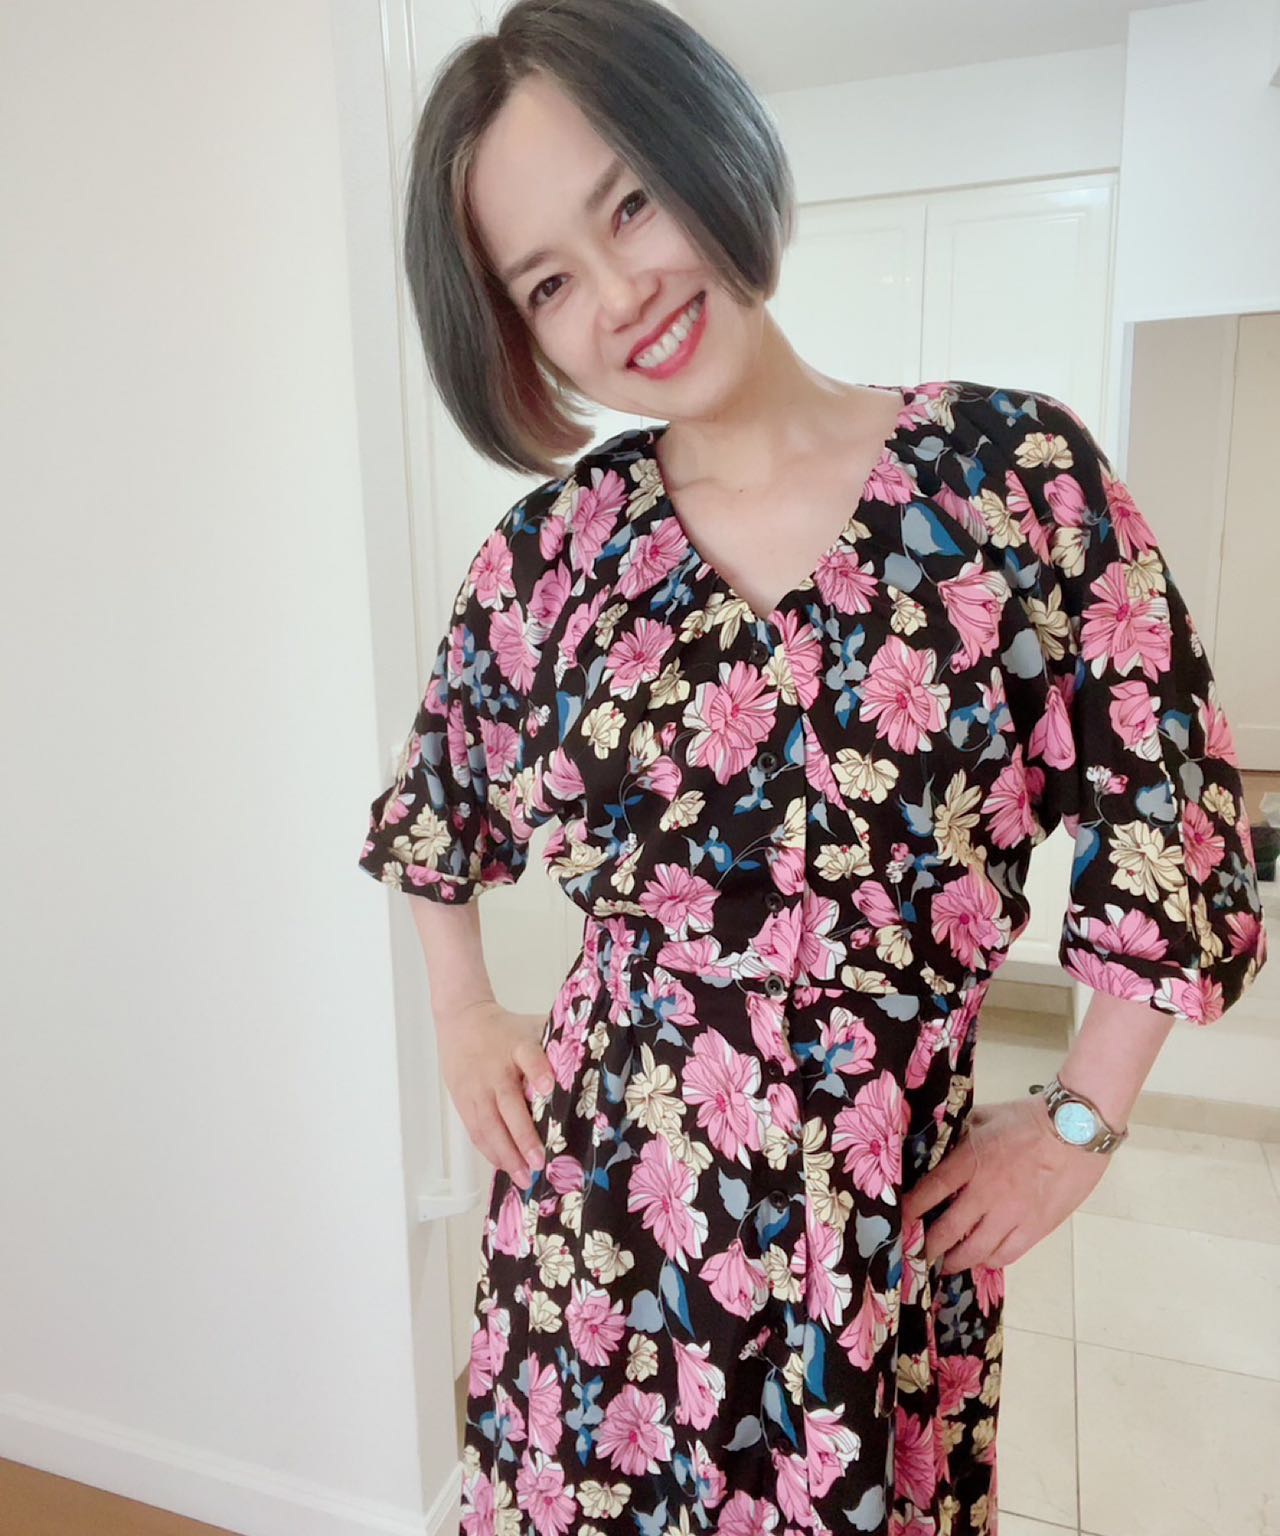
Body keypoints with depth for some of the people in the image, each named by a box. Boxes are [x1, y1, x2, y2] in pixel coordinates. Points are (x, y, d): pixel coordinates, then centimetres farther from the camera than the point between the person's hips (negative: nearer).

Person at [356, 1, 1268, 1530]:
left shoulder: (1015, 468, -9)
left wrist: (1081, 1116, -1)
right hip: (596, 1190, 2)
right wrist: (463, 1017, 9)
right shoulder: (552, 546, -3)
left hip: (895, 1213, -1)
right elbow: (432, 793, 13)